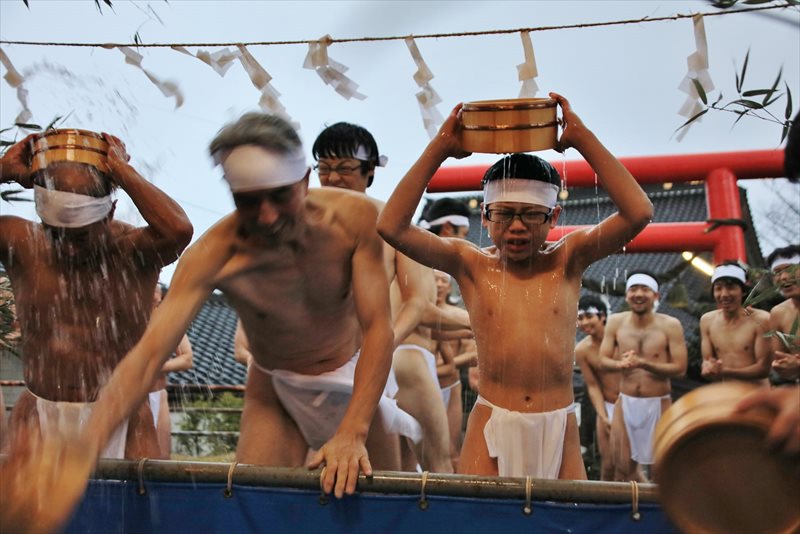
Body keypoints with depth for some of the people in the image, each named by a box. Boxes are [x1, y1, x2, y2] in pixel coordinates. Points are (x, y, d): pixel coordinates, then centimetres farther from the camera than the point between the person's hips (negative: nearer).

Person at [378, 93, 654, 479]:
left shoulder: (567, 261, 2)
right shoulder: (471, 265, 0)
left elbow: (638, 213, -10)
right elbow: (392, 227, -11)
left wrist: (583, 139, -12)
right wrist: (439, 149, -12)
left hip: (558, 425, 1)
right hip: (491, 423, -1)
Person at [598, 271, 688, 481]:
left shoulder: (670, 325, -9)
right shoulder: (616, 322, -1)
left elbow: (680, 368, -13)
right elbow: (603, 360, 1)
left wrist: (643, 363, -24)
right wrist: (620, 364, -21)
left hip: (658, 404, -3)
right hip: (625, 402, 3)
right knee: (623, 467, 9)